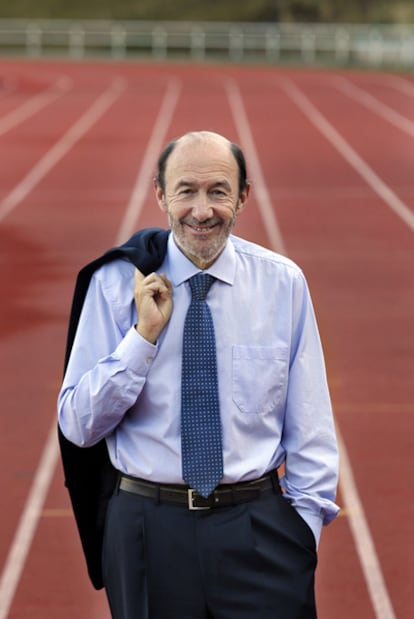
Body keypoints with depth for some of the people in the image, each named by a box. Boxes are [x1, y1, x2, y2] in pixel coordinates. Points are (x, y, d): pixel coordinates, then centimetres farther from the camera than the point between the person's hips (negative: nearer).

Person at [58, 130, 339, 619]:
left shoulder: (283, 282, -2)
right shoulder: (115, 282, -4)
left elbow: (309, 424, 3)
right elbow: (78, 427, -5)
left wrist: (306, 523, -1)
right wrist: (144, 334, -14)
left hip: (259, 532, 0)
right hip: (147, 530, 0)